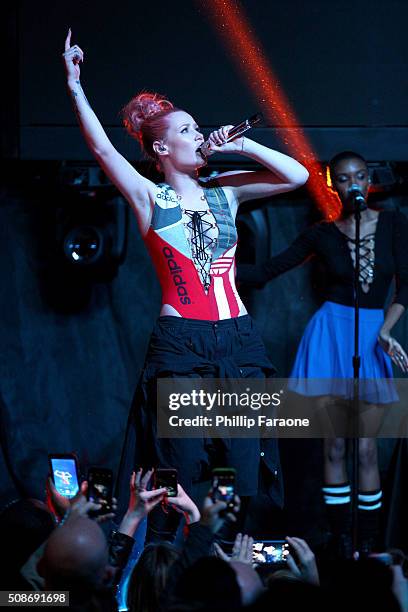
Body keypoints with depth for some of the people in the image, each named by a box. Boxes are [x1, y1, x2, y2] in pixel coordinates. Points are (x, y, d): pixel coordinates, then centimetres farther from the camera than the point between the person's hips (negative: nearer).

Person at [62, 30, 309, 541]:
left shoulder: (224, 190, 12)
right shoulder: (150, 199, 3)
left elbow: (297, 176, 8)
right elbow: (102, 150, -4)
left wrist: (240, 145, 1)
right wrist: (75, 88, -6)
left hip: (238, 340, 3)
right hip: (180, 344, -3)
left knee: (244, 470, 1)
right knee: (182, 471, -3)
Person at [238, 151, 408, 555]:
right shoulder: (323, 235, 1)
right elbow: (265, 272, 2)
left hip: (372, 339, 0)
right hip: (331, 333, 0)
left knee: (365, 447, -2)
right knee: (335, 445, 0)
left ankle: (368, 547, 4)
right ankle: (342, 546, 6)